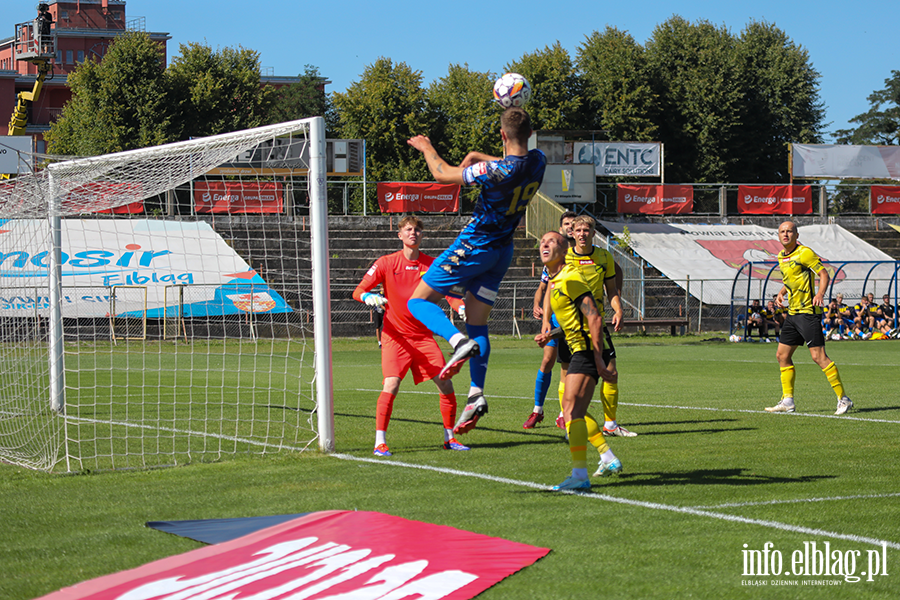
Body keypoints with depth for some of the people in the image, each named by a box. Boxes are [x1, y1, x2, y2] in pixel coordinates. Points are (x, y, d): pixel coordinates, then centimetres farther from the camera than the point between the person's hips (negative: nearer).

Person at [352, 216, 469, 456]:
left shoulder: (432, 264, 5)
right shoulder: (386, 263, -2)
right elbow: (358, 291, -3)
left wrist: (462, 307, -14)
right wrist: (369, 297, -26)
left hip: (424, 335, 3)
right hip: (395, 335, -3)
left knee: (446, 384, -3)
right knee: (391, 385, -20)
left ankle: (449, 438, 13)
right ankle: (380, 443, -12)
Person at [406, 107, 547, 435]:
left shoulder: (496, 171, -26)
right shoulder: (538, 161, -6)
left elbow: (443, 174, -11)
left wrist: (427, 149, 6)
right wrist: (478, 156, 18)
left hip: (474, 246, -7)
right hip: (503, 250, 7)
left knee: (419, 302, 2)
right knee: (477, 325, 11)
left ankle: (459, 341, -24)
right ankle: (476, 396, 1)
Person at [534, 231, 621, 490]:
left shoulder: (570, 279, -14)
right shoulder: (554, 281, 17)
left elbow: (595, 318, -21)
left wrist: (598, 359, -25)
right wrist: (550, 336, 17)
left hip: (587, 350, -11)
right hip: (578, 350, 11)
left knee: (572, 407, -20)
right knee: (573, 409, 18)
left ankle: (580, 474, -26)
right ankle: (608, 458, 27)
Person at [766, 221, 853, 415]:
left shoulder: (804, 253, -10)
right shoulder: (781, 256, 14)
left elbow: (824, 274, -11)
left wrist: (820, 294, -28)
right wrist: (782, 291, 11)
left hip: (808, 312, -9)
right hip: (792, 312, 9)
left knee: (818, 356, -13)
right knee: (782, 355, 9)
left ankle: (843, 399, -9)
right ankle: (787, 401, 17)